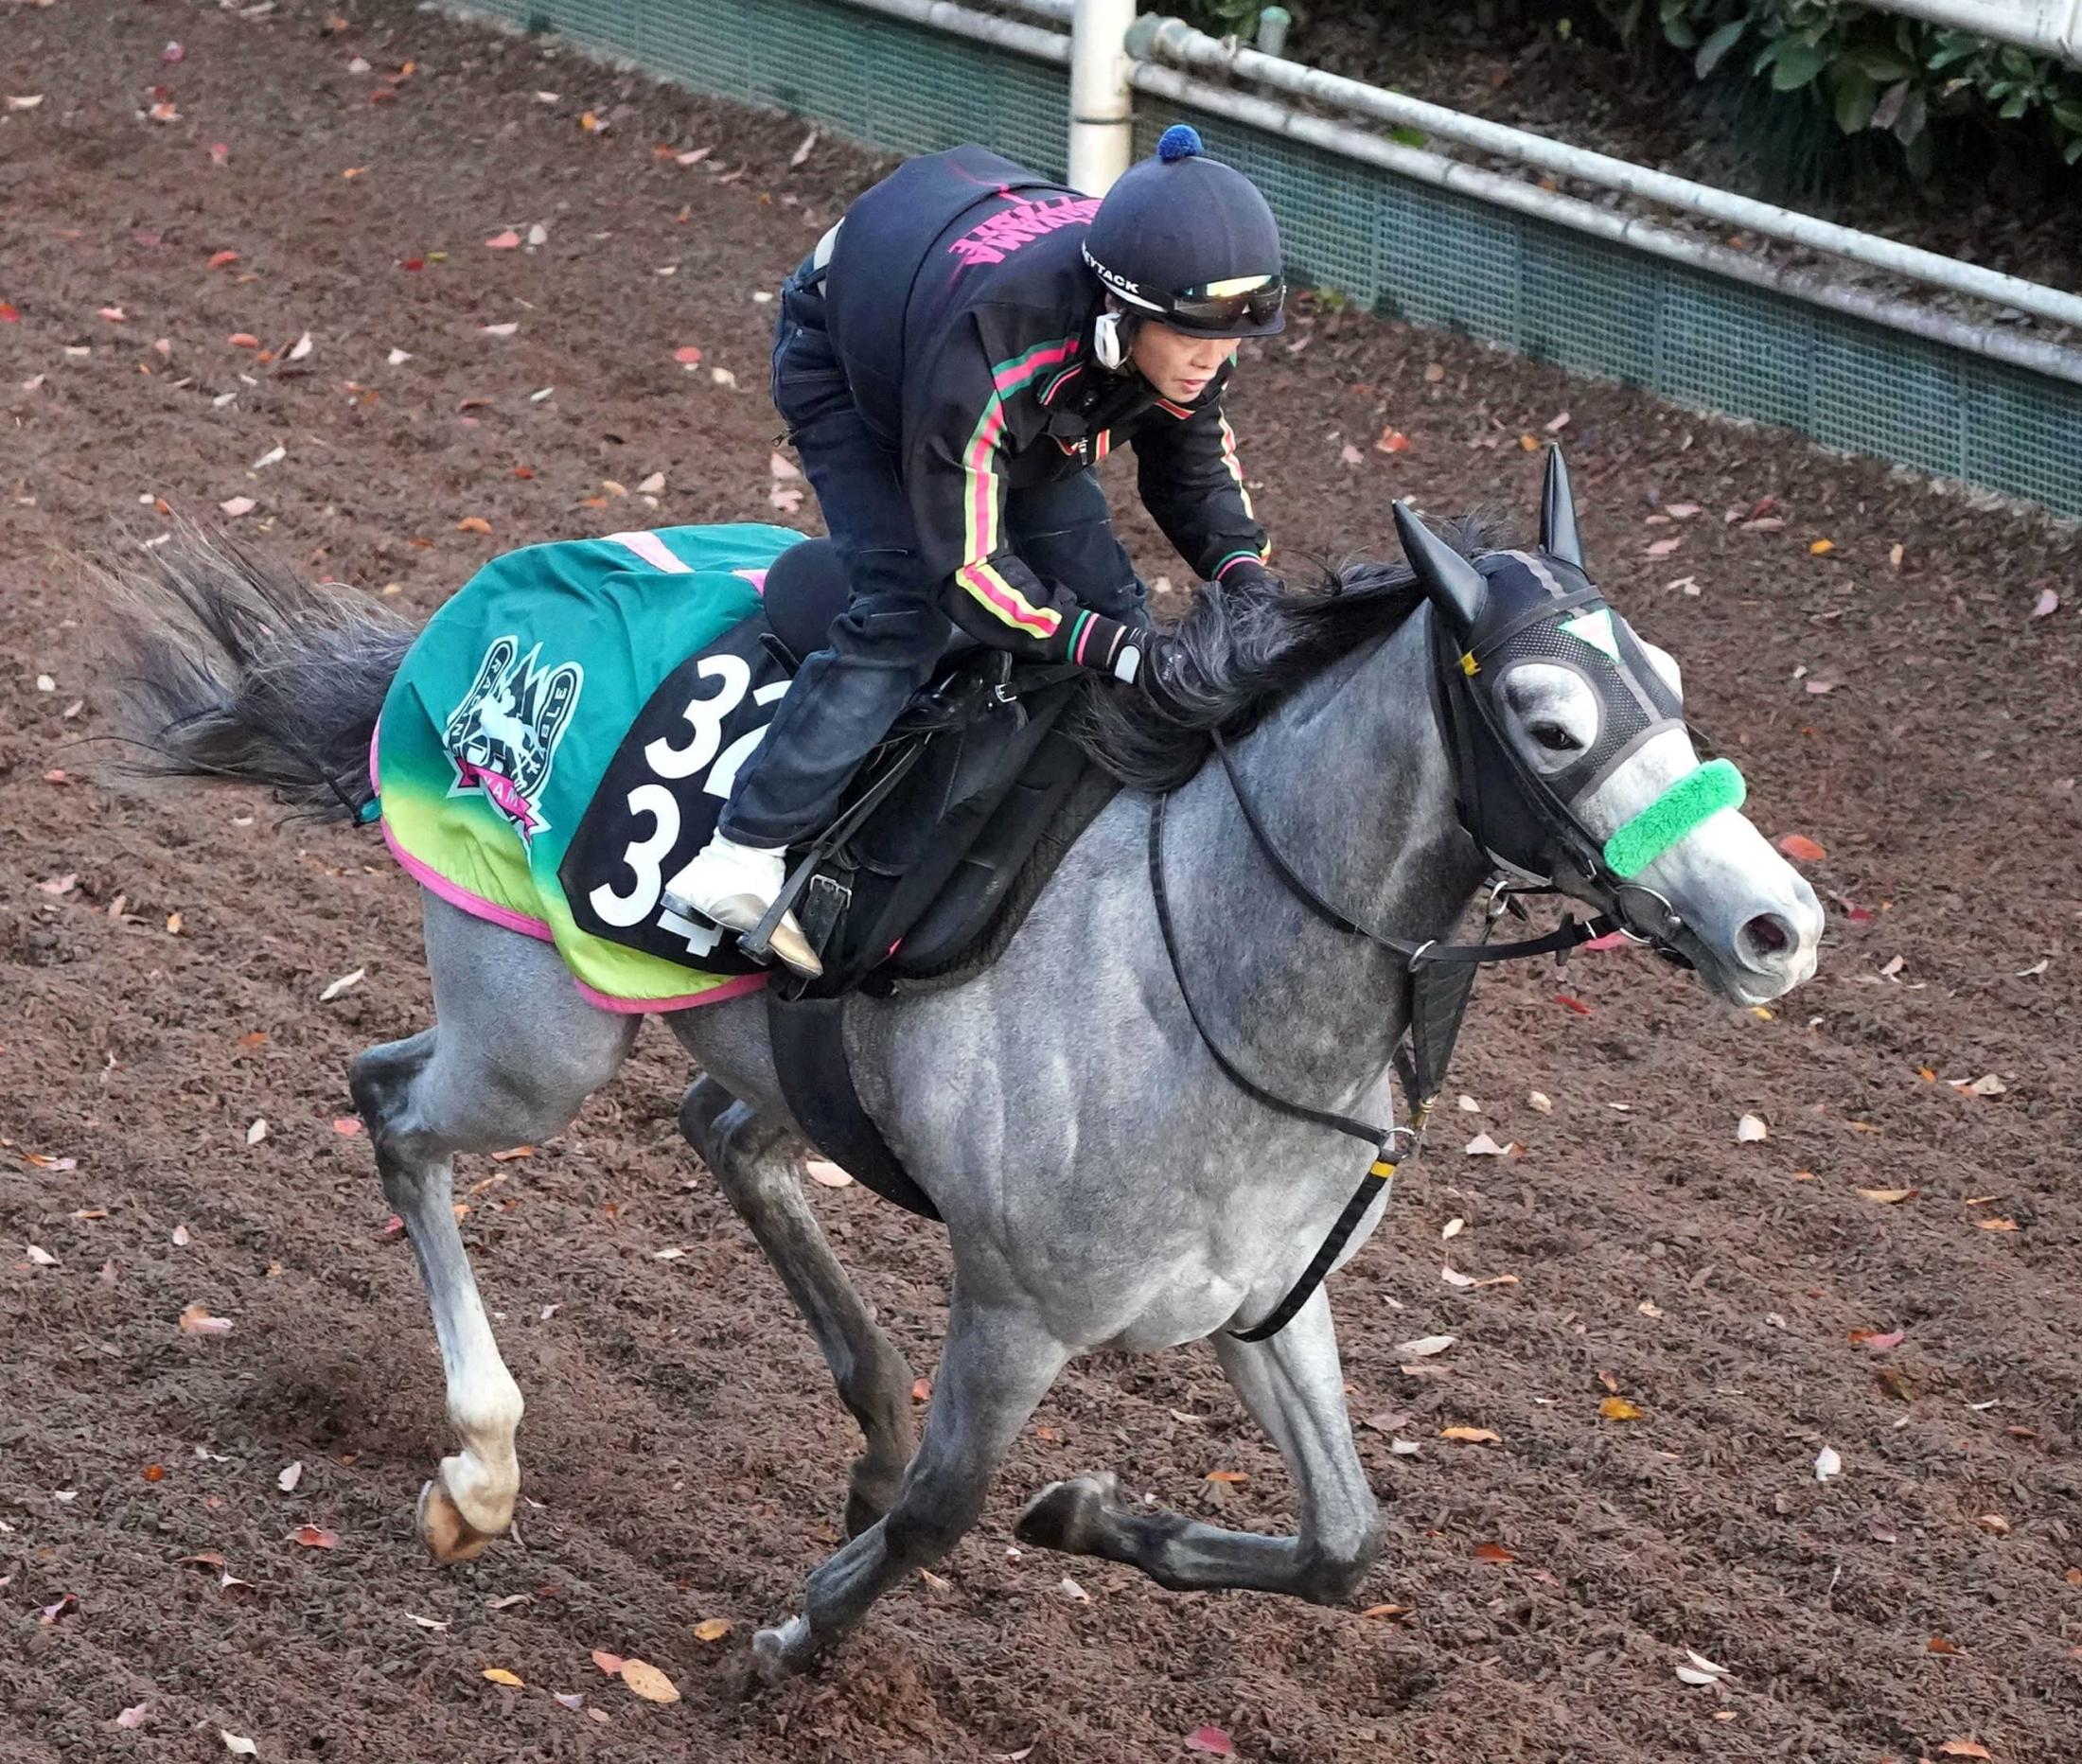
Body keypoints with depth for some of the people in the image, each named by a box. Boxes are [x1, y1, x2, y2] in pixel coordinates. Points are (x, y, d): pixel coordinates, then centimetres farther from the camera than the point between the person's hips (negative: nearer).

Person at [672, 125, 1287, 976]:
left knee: (1105, 596, -3)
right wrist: (1116, 650, -46)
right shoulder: (984, 355, -48)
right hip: (845, 368, -7)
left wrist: (1243, 572, -25)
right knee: (904, 609, -23)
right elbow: (965, 568, -40)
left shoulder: (1187, 325, -28)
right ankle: (744, 856, -22)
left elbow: (1194, 460, -7)